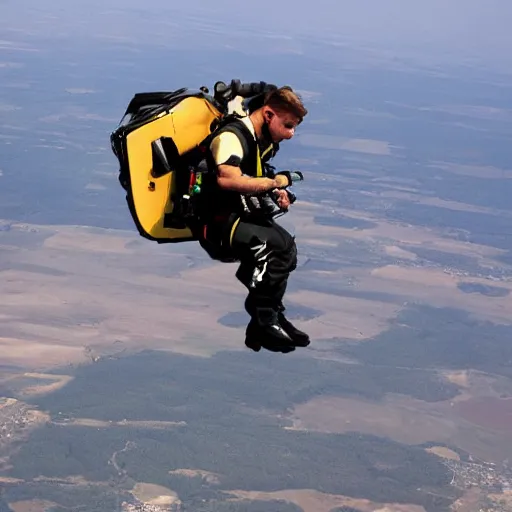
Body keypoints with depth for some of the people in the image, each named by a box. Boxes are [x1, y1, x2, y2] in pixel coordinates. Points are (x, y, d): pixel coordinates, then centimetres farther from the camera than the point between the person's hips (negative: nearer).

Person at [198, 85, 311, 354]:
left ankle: (273, 316, 21)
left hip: (241, 218, 10)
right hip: (217, 223, -10)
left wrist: (277, 193, 4)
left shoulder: (264, 141, 9)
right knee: (278, 244, -24)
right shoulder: (232, 136, -20)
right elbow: (227, 179, -39)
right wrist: (274, 182, -26)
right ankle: (262, 323, -14)